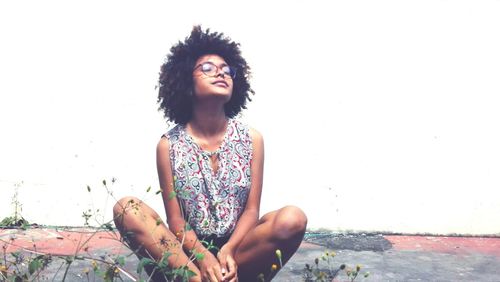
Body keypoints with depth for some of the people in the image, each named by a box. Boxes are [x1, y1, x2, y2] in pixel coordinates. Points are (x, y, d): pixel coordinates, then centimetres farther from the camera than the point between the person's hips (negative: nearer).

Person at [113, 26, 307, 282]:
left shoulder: (252, 139, 1)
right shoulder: (169, 145, -2)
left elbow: (251, 210, -2)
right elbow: (175, 220, -5)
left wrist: (228, 251, -21)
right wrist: (204, 257, -23)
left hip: (238, 249, 1)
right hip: (186, 251, 0)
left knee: (292, 219, -27)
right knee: (126, 208, -24)